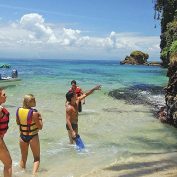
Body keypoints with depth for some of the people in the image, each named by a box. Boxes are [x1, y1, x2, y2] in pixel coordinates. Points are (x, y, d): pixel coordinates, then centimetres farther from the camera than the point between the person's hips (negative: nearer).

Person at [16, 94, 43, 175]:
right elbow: (40, 127, -15)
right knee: (36, 158, 10)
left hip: (22, 136, 5)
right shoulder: (34, 113, -22)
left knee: (23, 158, 22)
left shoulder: (18, 110, -6)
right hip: (33, 137, -5)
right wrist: (40, 118, -2)